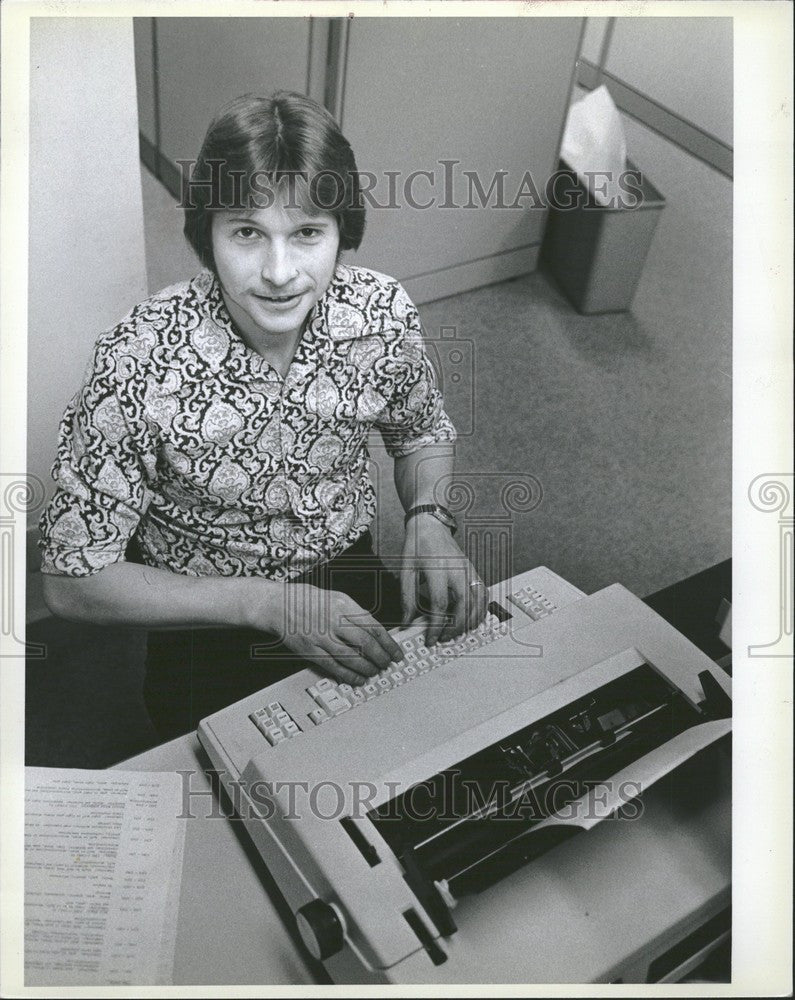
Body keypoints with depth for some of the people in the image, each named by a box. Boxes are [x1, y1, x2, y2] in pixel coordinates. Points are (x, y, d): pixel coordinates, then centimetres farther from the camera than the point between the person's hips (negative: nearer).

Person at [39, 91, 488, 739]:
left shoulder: (384, 314, -15)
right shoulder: (139, 368, -26)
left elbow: (423, 432, 8)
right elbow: (72, 581, -18)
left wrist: (428, 517, -14)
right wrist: (269, 604, -26)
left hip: (351, 579, 3)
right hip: (208, 619, -3)